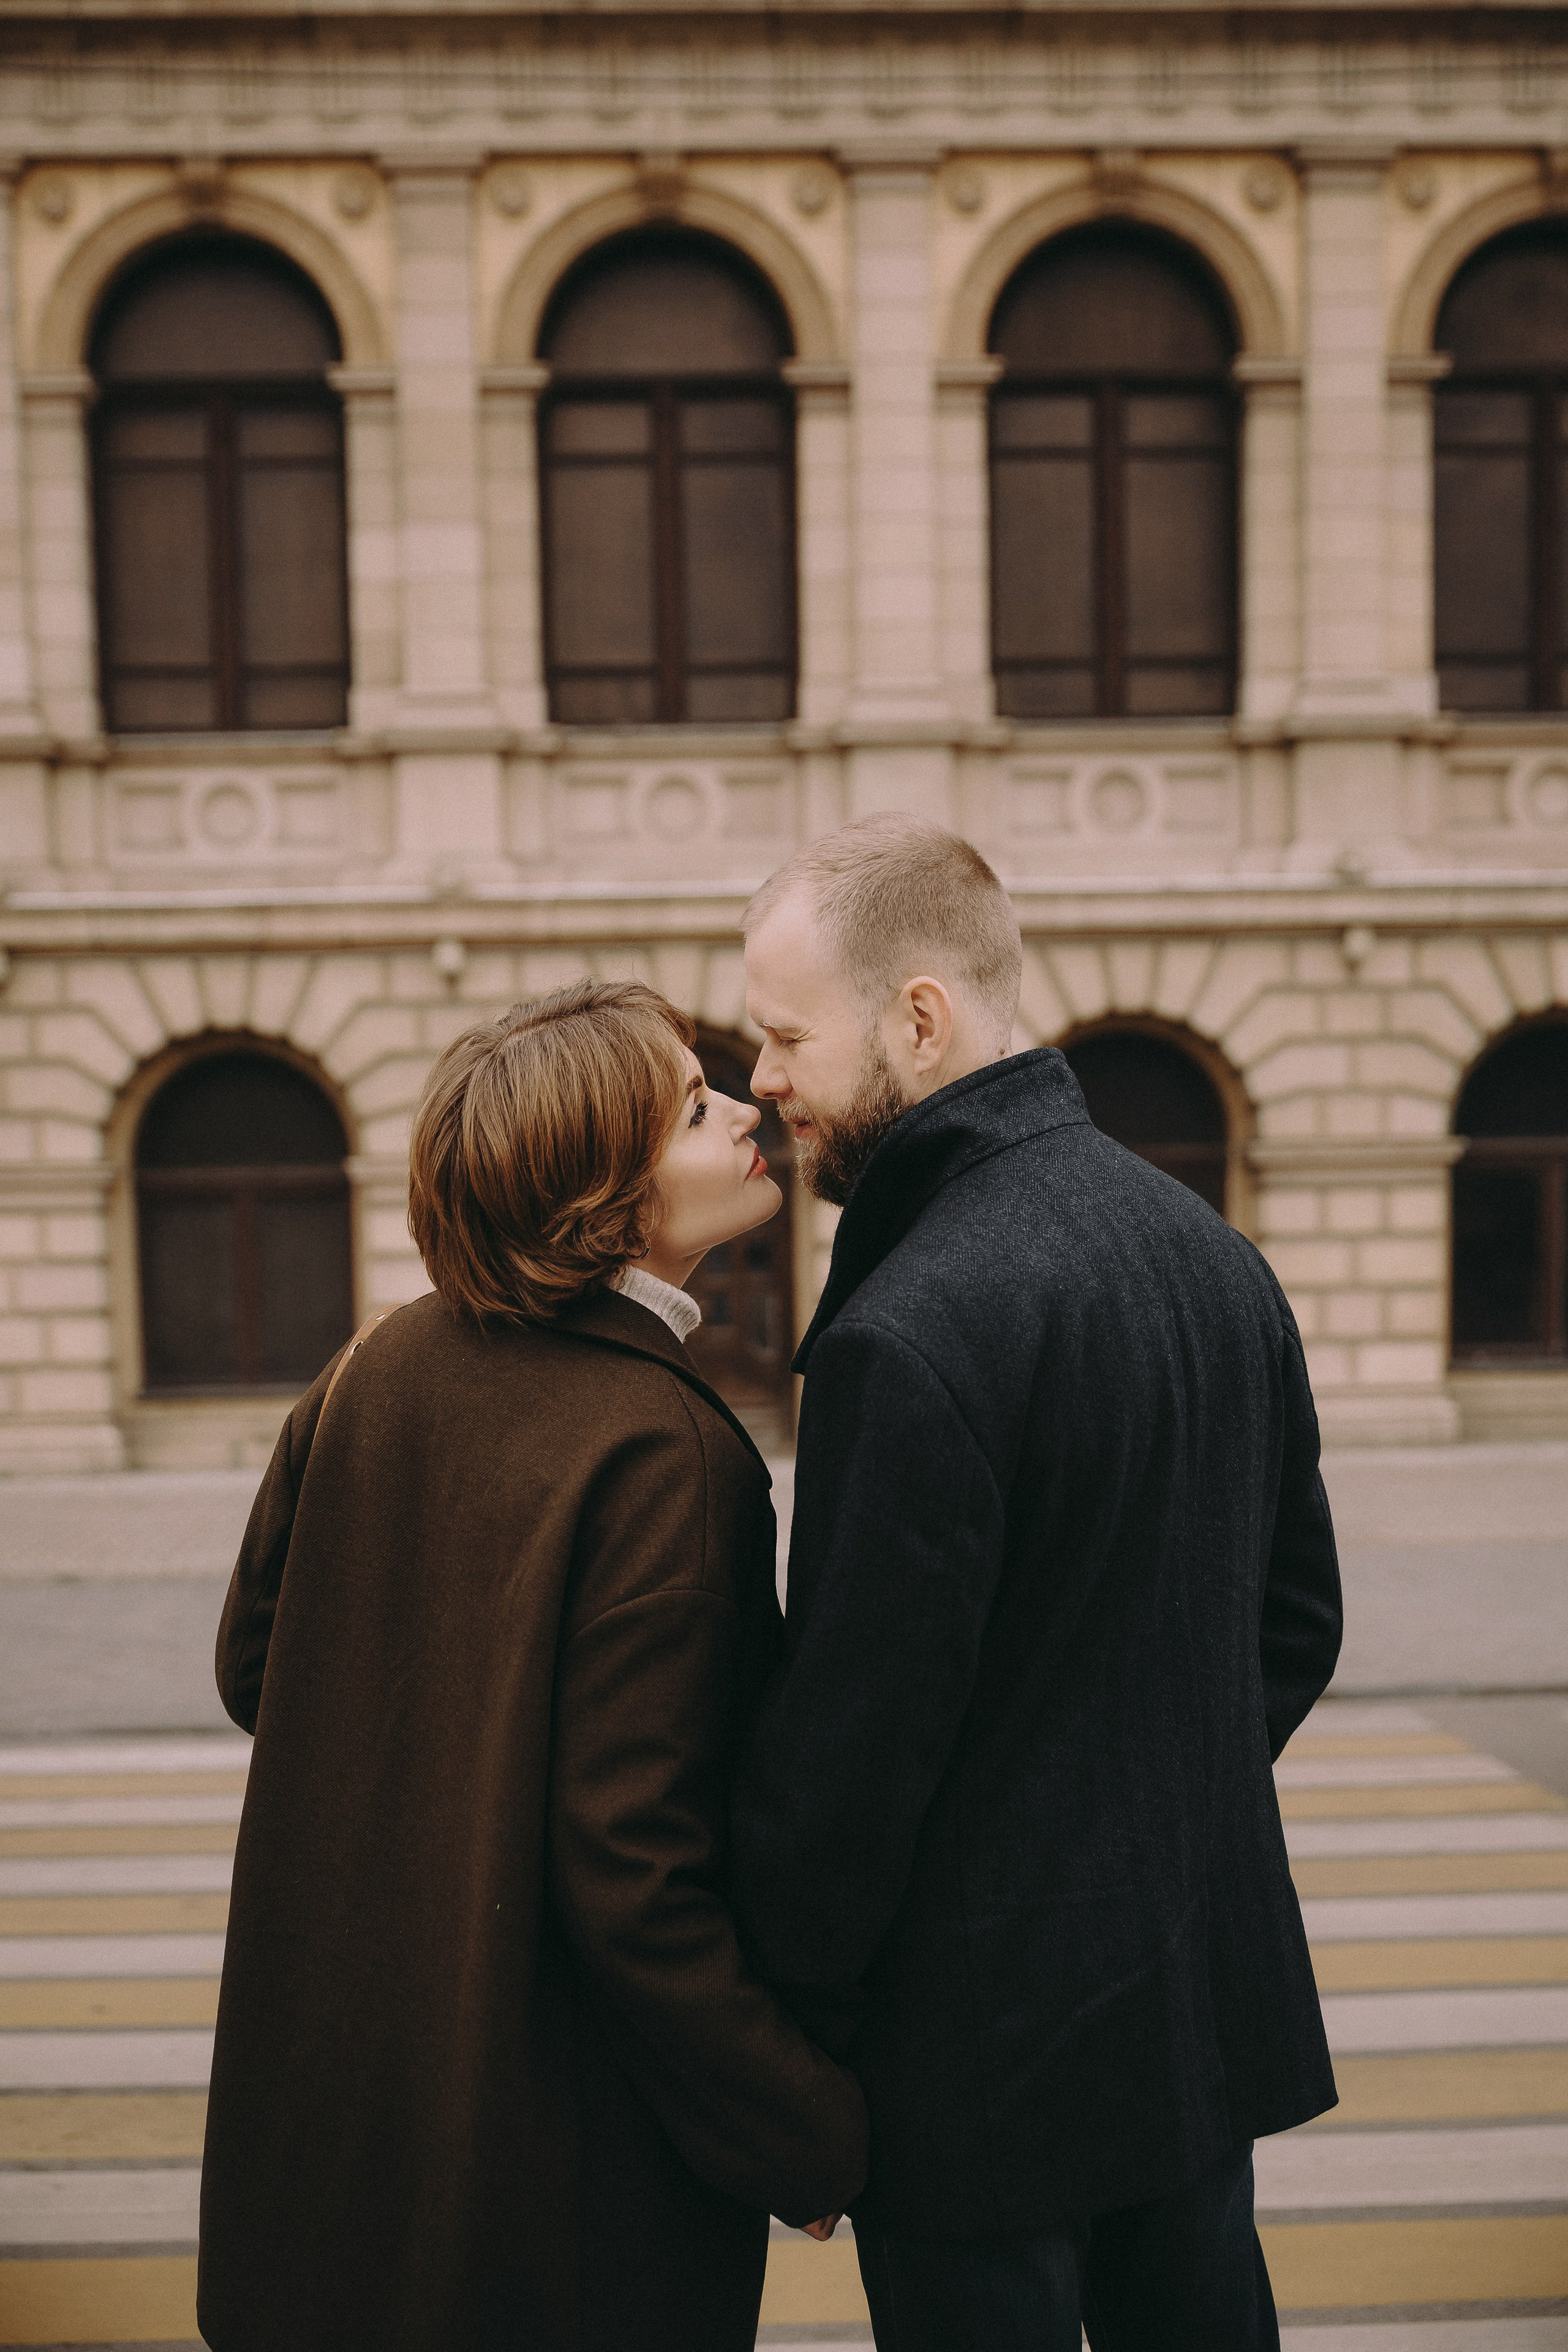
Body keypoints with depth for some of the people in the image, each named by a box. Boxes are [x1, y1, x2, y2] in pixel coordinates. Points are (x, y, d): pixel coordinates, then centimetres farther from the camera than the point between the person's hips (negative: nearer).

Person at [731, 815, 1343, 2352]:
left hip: (992, 2050, -8)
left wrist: (775, 2060, -8)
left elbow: (847, 1747, -21)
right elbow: (1297, 1618, 11)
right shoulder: (1213, 1251, 3)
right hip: (1212, 1993, 8)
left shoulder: (907, 1339, -25)